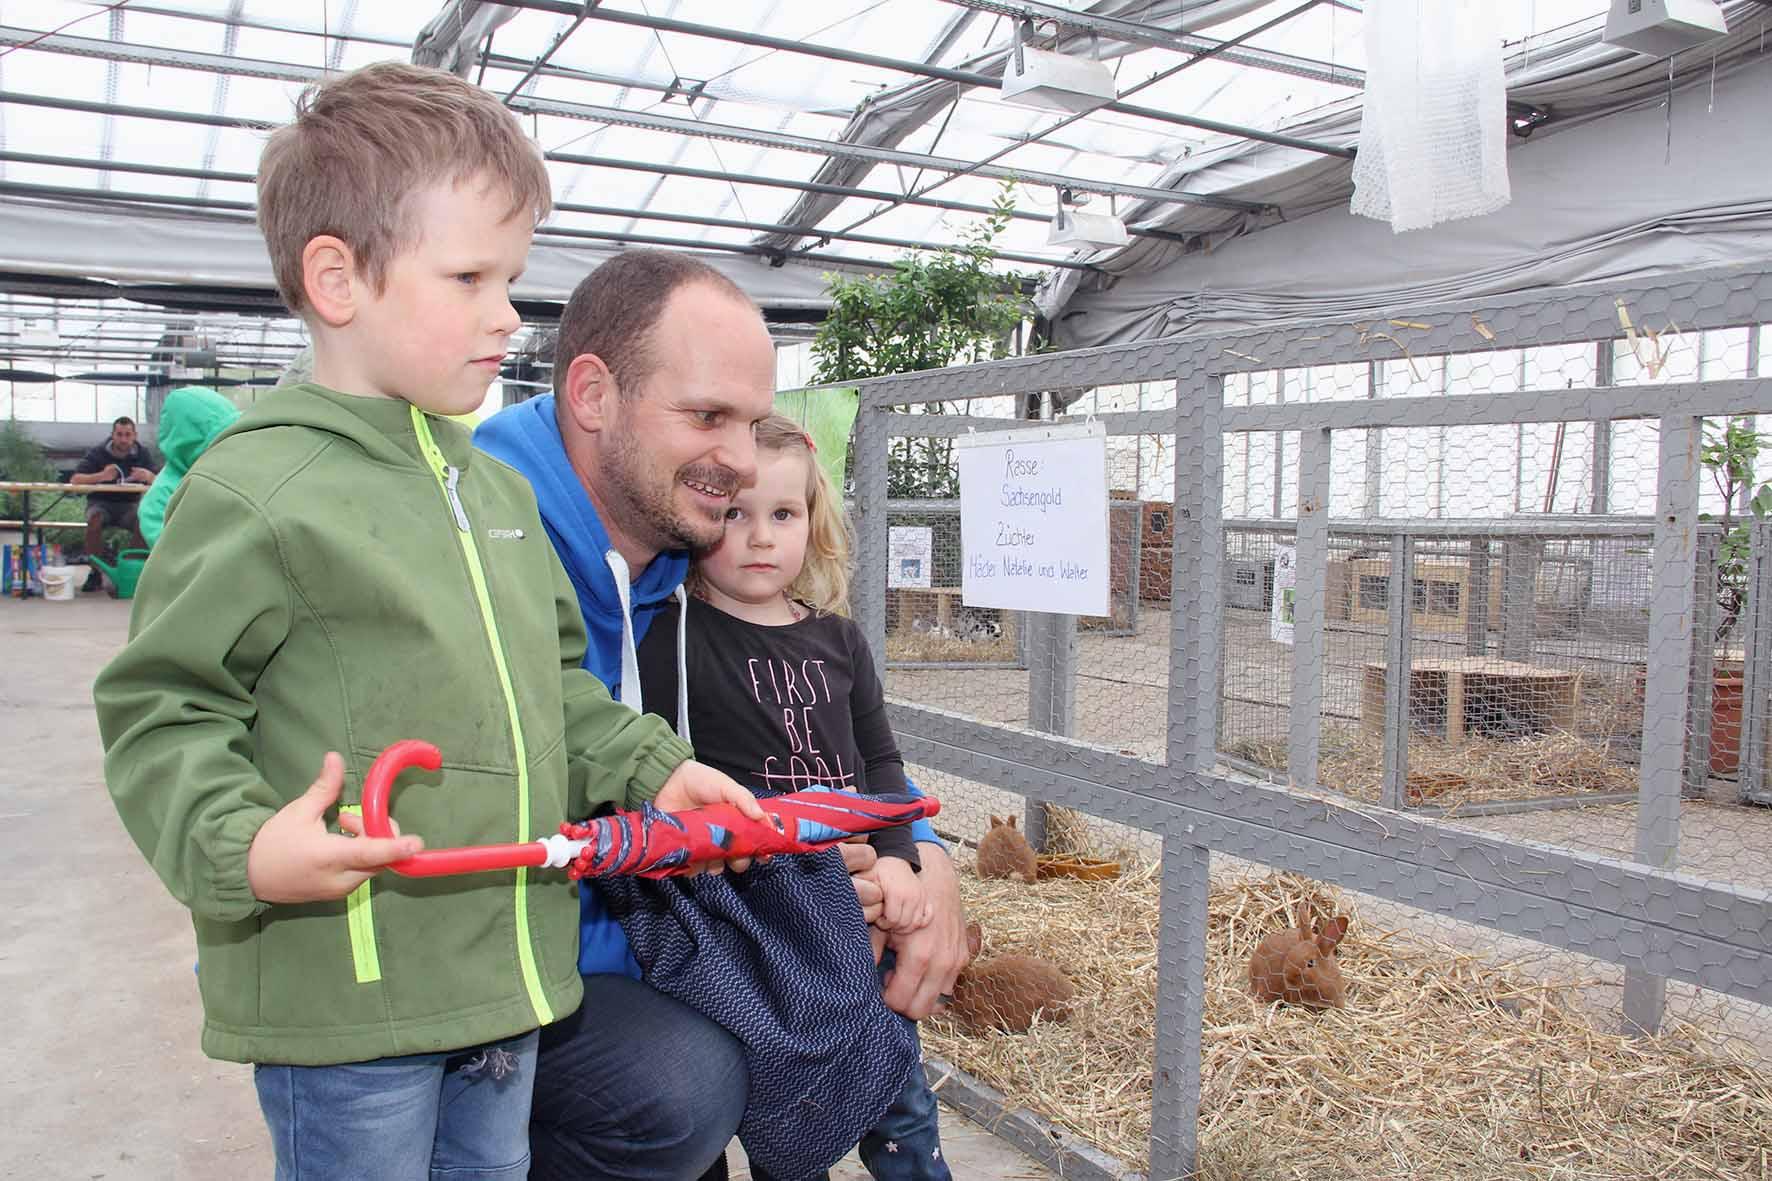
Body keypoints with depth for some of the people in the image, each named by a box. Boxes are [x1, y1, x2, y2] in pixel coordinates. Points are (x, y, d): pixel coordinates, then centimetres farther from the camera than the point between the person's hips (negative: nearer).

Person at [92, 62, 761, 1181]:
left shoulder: (500, 488, 10)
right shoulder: (257, 490, -14)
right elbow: (161, 711, -12)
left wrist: (647, 767, 6)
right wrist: (239, 846, -27)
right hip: (340, 999, -7)